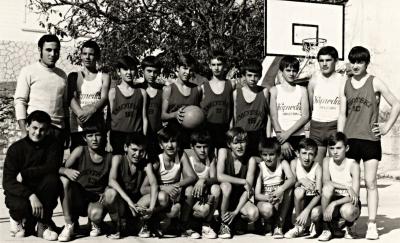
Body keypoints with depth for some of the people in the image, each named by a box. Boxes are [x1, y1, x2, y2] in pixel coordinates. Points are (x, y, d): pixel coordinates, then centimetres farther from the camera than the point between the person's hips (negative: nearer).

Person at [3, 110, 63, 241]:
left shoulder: (52, 144, -3)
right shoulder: (16, 148, -7)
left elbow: (52, 168, -20)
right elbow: (8, 182, -15)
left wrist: (24, 174, -20)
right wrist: (31, 196, -30)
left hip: (42, 194, 2)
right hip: (19, 193, -1)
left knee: (52, 180, -28)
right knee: (21, 206, -34)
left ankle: (43, 223, -10)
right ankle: (18, 219, 7)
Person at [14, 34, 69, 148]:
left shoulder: (62, 75, 15)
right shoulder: (28, 71, 0)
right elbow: (19, 101, -4)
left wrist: (67, 131, 15)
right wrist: (24, 131, -11)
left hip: (59, 128, 5)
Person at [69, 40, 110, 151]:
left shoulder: (104, 77, 12)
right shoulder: (74, 76, 13)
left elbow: (104, 98, -3)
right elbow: (71, 98, -1)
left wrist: (92, 110, -24)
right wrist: (80, 113, -21)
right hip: (77, 126, 0)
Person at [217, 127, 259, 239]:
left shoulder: (251, 160, -9)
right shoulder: (223, 152, -12)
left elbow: (248, 190, -13)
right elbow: (220, 176, -26)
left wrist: (236, 211, -21)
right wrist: (243, 182, -24)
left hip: (240, 198, 1)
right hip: (223, 197, -1)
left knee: (254, 214, -29)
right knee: (226, 185, -35)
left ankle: (236, 223, 8)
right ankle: (224, 224, -15)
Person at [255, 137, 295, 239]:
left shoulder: (283, 164, -6)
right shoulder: (260, 167, -10)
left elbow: (292, 179, -26)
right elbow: (257, 195, -14)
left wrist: (281, 189, -46)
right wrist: (268, 198, -36)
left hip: (281, 202, 2)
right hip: (264, 200, -2)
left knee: (288, 187, -27)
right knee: (267, 209, -38)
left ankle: (279, 226, -17)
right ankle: (268, 223, 6)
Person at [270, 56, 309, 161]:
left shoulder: (302, 90, 10)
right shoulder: (275, 90, 6)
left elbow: (305, 117, 1)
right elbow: (274, 117, -2)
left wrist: (288, 133, -10)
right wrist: (283, 141, -10)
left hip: (299, 137, 1)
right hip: (280, 137, -1)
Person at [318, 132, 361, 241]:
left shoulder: (353, 165, -11)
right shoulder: (327, 161, -1)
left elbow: (355, 195, -19)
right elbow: (326, 182, -19)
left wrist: (334, 204, -30)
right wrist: (347, 187, -30)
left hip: (349, 202, -2)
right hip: (333, 201, 2)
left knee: (347, 210, -38)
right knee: (328, 187, -30)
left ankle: (348, 227, 3)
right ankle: (327, 227, -14)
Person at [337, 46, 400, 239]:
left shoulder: (375, 83, 0)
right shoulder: (345, 85, 10)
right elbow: (342, 114, 11)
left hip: (370, 138, -3)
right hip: (350, 139, 3)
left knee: (370, 182, -3)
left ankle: (372, 225, 0)